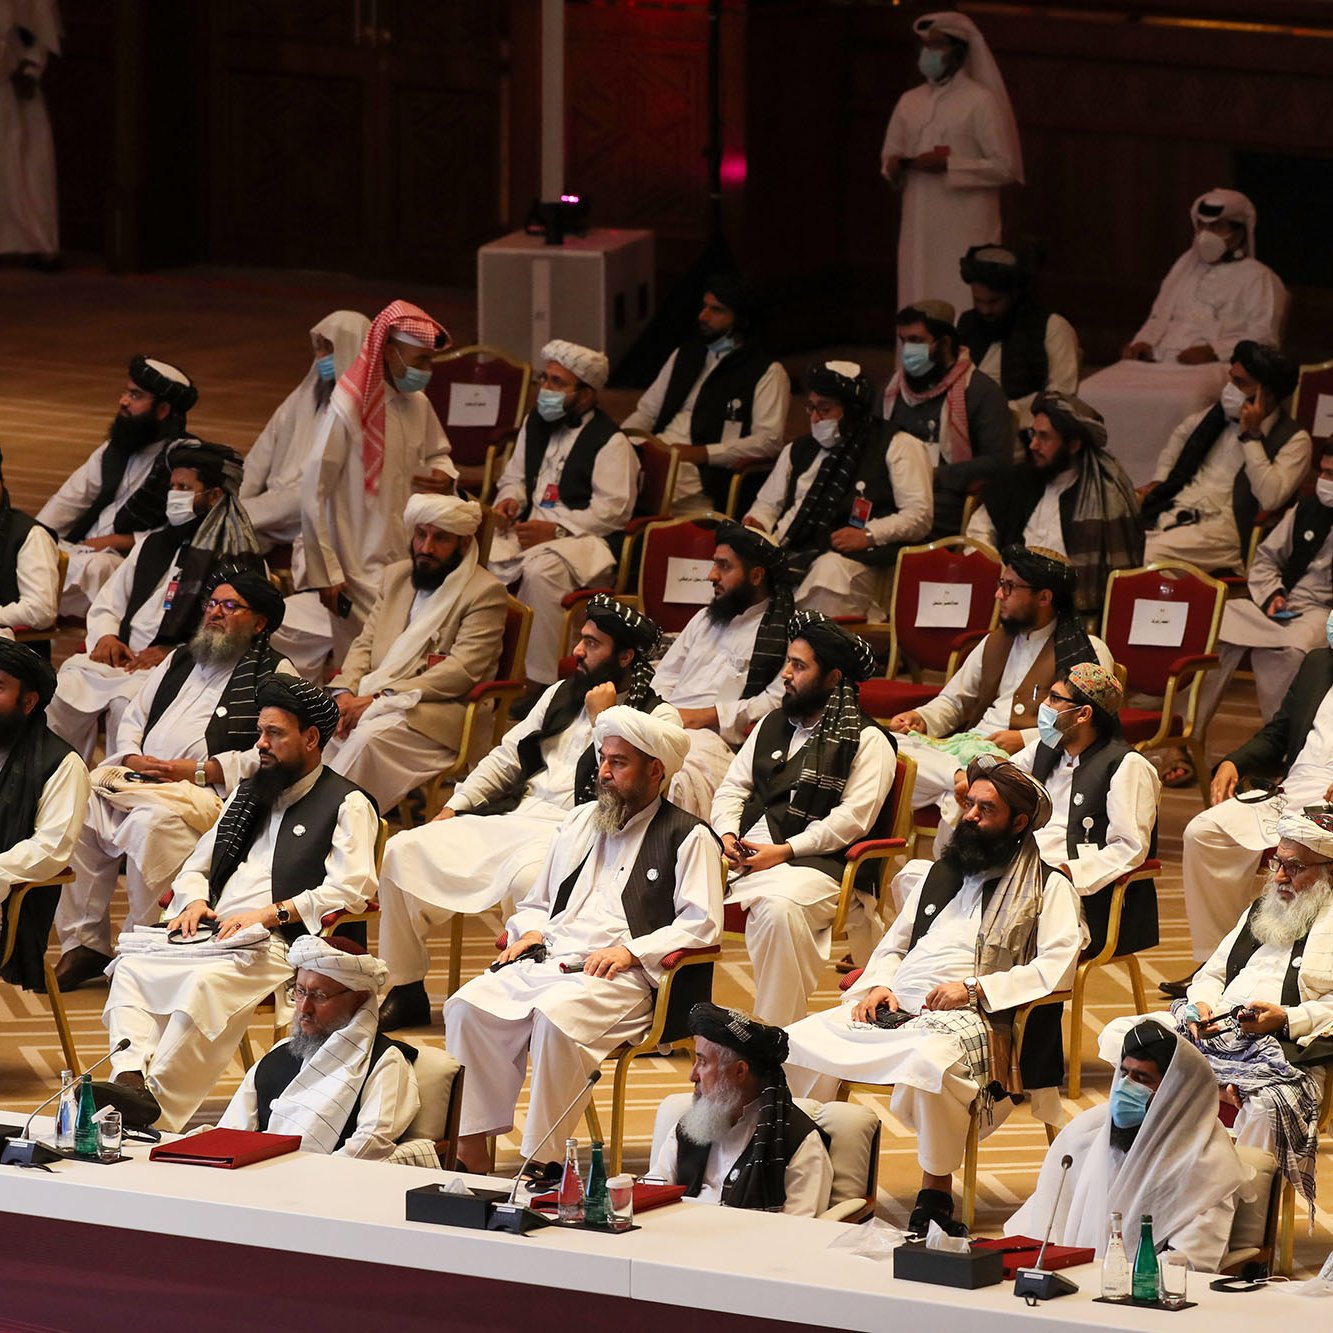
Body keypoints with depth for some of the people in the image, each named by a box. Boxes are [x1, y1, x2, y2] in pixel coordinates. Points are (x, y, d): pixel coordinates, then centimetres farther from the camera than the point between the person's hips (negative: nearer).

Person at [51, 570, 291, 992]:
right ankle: (83, 944, -16)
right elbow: (133, 720, 29)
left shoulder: (274, 673, 5)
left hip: (209, 790, -7)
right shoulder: (179, 661, 28)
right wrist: (131, 756, 4)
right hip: (137, 778, 7)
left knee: (153, 821, -38)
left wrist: (195, 770, -13)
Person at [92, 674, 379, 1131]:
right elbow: (195, 867, 29)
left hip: (276, 942, -8)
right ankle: (131, 1076, -35)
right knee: (132, 965, -18)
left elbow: (350, 890, -9)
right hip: (213, 933, 8)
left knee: (207, 982, -37)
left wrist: (271, 913, -16)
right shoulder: (249, 794, 28)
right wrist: (195, 900, 4)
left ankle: (157, 1102, -43)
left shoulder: (347, 805, 5)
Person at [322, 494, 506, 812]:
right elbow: (365, 644, 18)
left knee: (369, 737, -34)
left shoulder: (485, 592, -3)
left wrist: (378, 699, -17)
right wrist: (345, 693, -6)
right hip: (369, 699, 6)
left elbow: (462, 671, -13)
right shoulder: (396, 577, 20)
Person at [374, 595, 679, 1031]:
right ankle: (405, 991, 0)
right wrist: (451, 809, 13)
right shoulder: (562, 694, 19)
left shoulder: (658, 717, -2)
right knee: (403, 851, -7)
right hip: (513, 821, 7)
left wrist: (602, 719, -10)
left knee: (523, 877, -41)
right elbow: (506, 756, 23)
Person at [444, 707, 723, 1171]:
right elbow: (537, 903, 32)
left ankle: (541, 1160, -33)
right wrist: (530, 932, 8)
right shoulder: (580, 823, 26)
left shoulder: (688, 837, 6)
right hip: (548, 960, 6)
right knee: (469, 1006, -21)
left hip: (623, 976, -6)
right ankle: (472, 1148, -22)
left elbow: (702, 924, -4)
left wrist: (632, 950, -14)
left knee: (557, 1015, -38)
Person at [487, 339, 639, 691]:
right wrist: (509, 500, 4)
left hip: (582, 539, -7)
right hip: (528, 528, 7)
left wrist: (556, 530, -19)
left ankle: (539, 681, -34)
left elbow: (614, 510, -13)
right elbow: (514, 476, 29)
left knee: (541, 568, -39)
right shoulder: (535, 425, 18)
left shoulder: (610, 442, -6)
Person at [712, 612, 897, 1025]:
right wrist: (726, 834, 0)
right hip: (744, 853, 7)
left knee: (779, 907, -38)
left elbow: (852, 818, -9)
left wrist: (785, 851, -16)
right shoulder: (772, 726, 23)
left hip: (814, 863, -6)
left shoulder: (867, 742, 1)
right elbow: (733, 787, 22)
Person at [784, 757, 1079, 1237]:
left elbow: (1058, 965, -7)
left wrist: (975, 989, -15)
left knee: (930, 1063, -41)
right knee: (793, 1043, -14)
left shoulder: (1047, 887, 7)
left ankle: (936, 1194, -29)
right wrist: (878, 985, 5)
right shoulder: (939, 875, 27)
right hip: (894, 1009, 6)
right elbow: (893, 945, 29)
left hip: (969, 1018, -6)